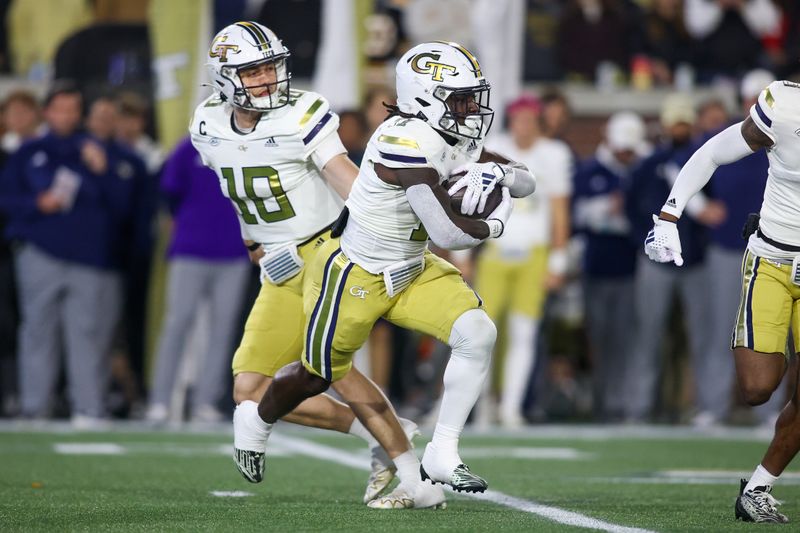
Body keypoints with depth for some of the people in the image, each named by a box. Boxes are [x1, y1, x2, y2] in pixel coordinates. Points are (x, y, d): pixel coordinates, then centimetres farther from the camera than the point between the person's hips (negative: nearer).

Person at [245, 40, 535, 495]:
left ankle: (442, 455, -6)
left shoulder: (457, 140, -4)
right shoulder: (408, 142, -32)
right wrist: (494, 225, -15)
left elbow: (526, 183, 5)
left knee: (478, 333, -14)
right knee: (320, 376, 13)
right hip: (355, 275, -8)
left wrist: (497, 172, -18)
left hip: (410, 272, 8)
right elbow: (447, 234, -35)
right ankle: (259, 420, 47)